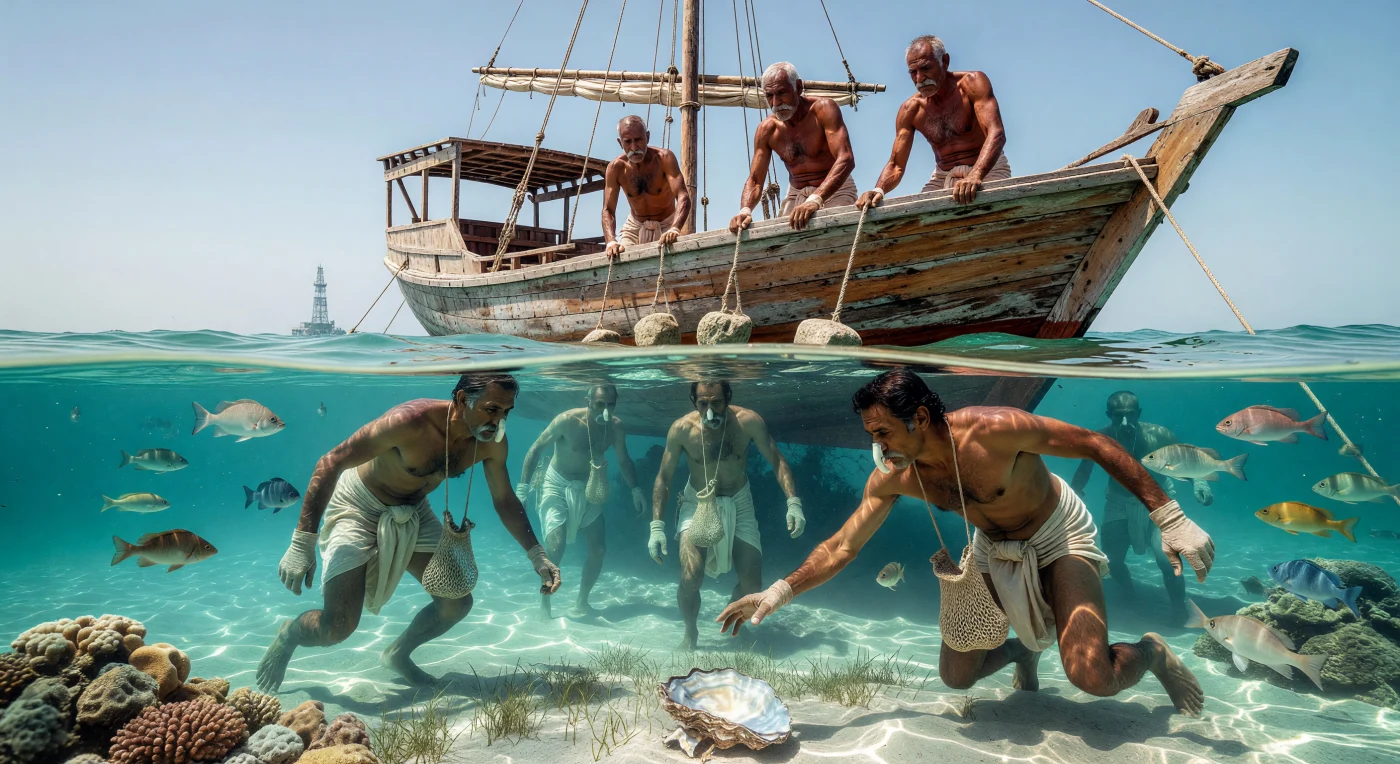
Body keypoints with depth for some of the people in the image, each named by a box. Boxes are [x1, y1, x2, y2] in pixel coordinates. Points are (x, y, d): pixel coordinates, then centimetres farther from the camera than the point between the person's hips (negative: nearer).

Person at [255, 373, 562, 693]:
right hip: (358, 505, -6)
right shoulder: (411, 421, -36)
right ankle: (289, 635, 22)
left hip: (413, 512, 6)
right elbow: (330, 463, -30)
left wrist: (537, 555, -9)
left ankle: (398, 653, 29)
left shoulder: (493, 443, -17)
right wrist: (302, 543, -33)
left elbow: (505, 500, 0)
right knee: (337, 627, -15)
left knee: (457, 602, 0)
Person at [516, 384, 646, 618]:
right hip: (558, 485, -4)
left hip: (588, 489, 5)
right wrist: (523, 487, -19)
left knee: (599, 550, 2)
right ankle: (544, 598, 6)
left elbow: (623, 460, 6)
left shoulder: (616, 427, -12)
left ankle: (582, 603, 21)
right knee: (555, 547, -19)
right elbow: (536, 449, -15)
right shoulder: (568, 421, -24)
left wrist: (636, 489, -3)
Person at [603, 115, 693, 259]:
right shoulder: (615, 168, -14)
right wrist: (611, 241, -37)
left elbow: (683, 197, -32)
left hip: (666, 225, -2)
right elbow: (608, 210, -17)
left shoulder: (664, 158, -21)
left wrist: (674, 229, -51)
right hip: (634, 227, 2)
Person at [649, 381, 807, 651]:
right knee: (690, 578, -20)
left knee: (752, 585, -1)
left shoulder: (749, 421, -21)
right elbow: (664, 477, -12)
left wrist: (793, 503, -24)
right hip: (698, 503, -1)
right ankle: (690, 632, 11)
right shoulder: (681, 429, -21)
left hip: (739, 504, 2)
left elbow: (777, 461, -12)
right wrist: (656, 526, -16)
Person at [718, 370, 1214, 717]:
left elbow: (1098, 446, -26)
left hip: (1058, 535, -5)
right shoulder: (890, 479, -20)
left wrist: (1171, 519, -27)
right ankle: (1022, 651, 34)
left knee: (1093, 677, -21)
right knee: (955, 675, 3)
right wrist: (780, 592, -23)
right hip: (993, 548, 5)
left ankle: (1151, 653, 13)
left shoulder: (993, 430, -36)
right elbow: (841, 547, -12)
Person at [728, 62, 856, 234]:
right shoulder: (767, 129, -4)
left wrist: (815, 200, -45)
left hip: (836, 190, -4)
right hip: (797, 195, 4)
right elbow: (754, 180, -5)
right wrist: (745, 210, -29)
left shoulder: (823, 110, -17)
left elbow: (846, 159, -29)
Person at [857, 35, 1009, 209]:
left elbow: (996, 134, -27)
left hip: (989, 170, -3)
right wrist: (879, 190, -29)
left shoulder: (972, 83, -14)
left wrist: (975, 177, -46)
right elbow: (896, 165, -4)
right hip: (944, 176, 4)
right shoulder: (910, 109, -3)